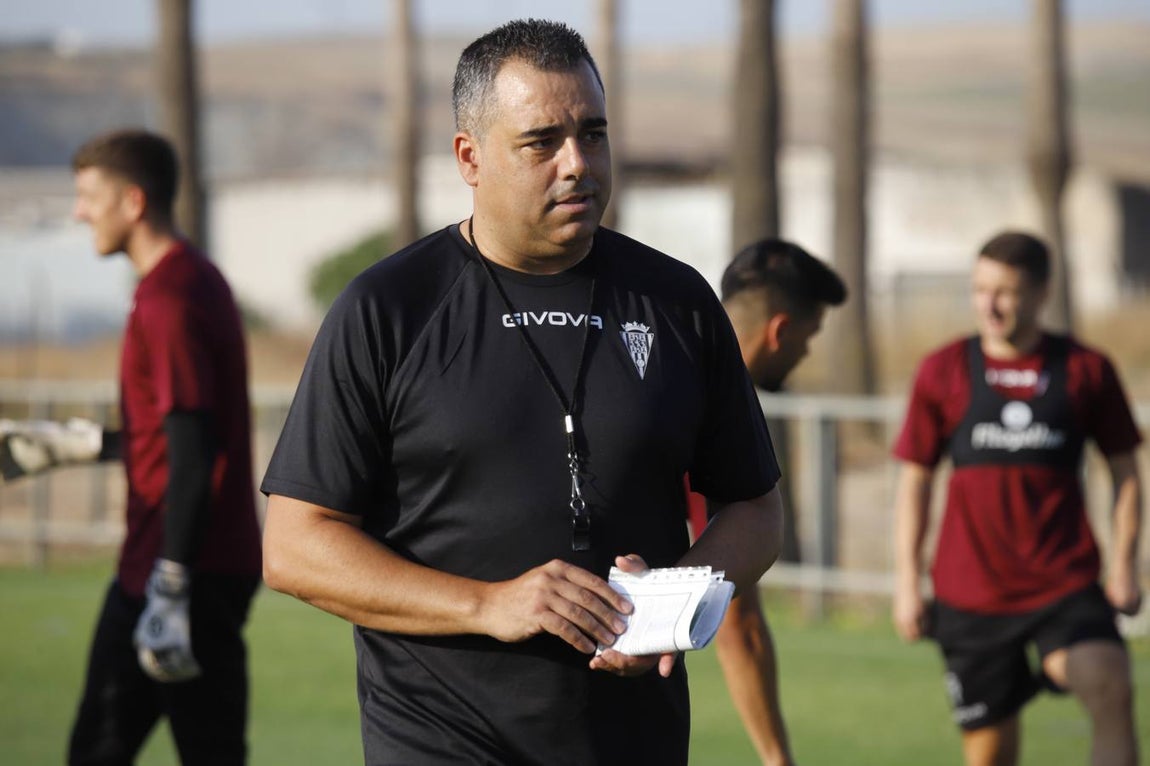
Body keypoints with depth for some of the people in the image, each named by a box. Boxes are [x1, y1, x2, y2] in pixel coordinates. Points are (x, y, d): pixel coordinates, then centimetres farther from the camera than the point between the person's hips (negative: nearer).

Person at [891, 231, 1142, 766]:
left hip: (1067, 587, -1)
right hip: (970, 596, 1)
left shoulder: (1087, 370, 2)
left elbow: (1124, 470, 9)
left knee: (1110, 691, -27)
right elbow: (914, 480, 9)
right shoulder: (943, 372, 4)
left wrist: (1123, 565, 0)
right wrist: (907, 581, 5)